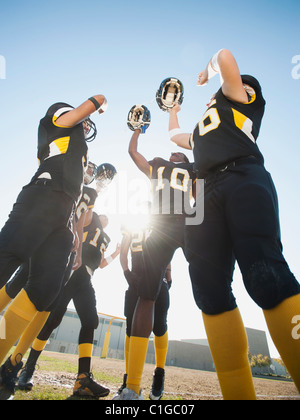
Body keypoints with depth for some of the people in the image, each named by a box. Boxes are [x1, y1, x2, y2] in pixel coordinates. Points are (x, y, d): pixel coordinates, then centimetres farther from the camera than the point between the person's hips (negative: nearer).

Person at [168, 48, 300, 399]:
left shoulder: (238, 100, 27)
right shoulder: (201, 132, 42)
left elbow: (225, 56, 19)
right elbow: (174, 135, 57)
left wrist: (207, 73, 39)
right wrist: (173, 108, 67)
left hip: (244, 178, -5)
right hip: (209, 194, 6)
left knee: (265, 276, -24)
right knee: (208, 285, -11)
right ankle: (238, 392, -10)